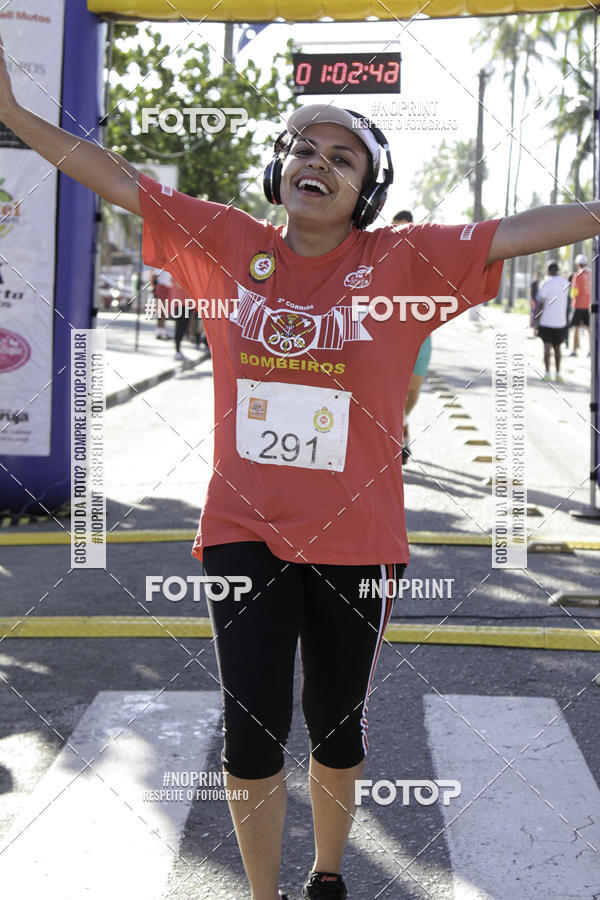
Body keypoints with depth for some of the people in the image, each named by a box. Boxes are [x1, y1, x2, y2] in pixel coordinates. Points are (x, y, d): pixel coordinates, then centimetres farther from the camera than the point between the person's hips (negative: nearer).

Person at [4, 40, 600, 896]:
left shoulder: (406, 262, -5)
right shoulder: (227, 244, 0)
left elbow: (517, 231, -8)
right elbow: (122, 183, 3)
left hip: (354, 540, 0)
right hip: (244, 533, 1)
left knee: (336, 728, 16)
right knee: (252, 732, 4)